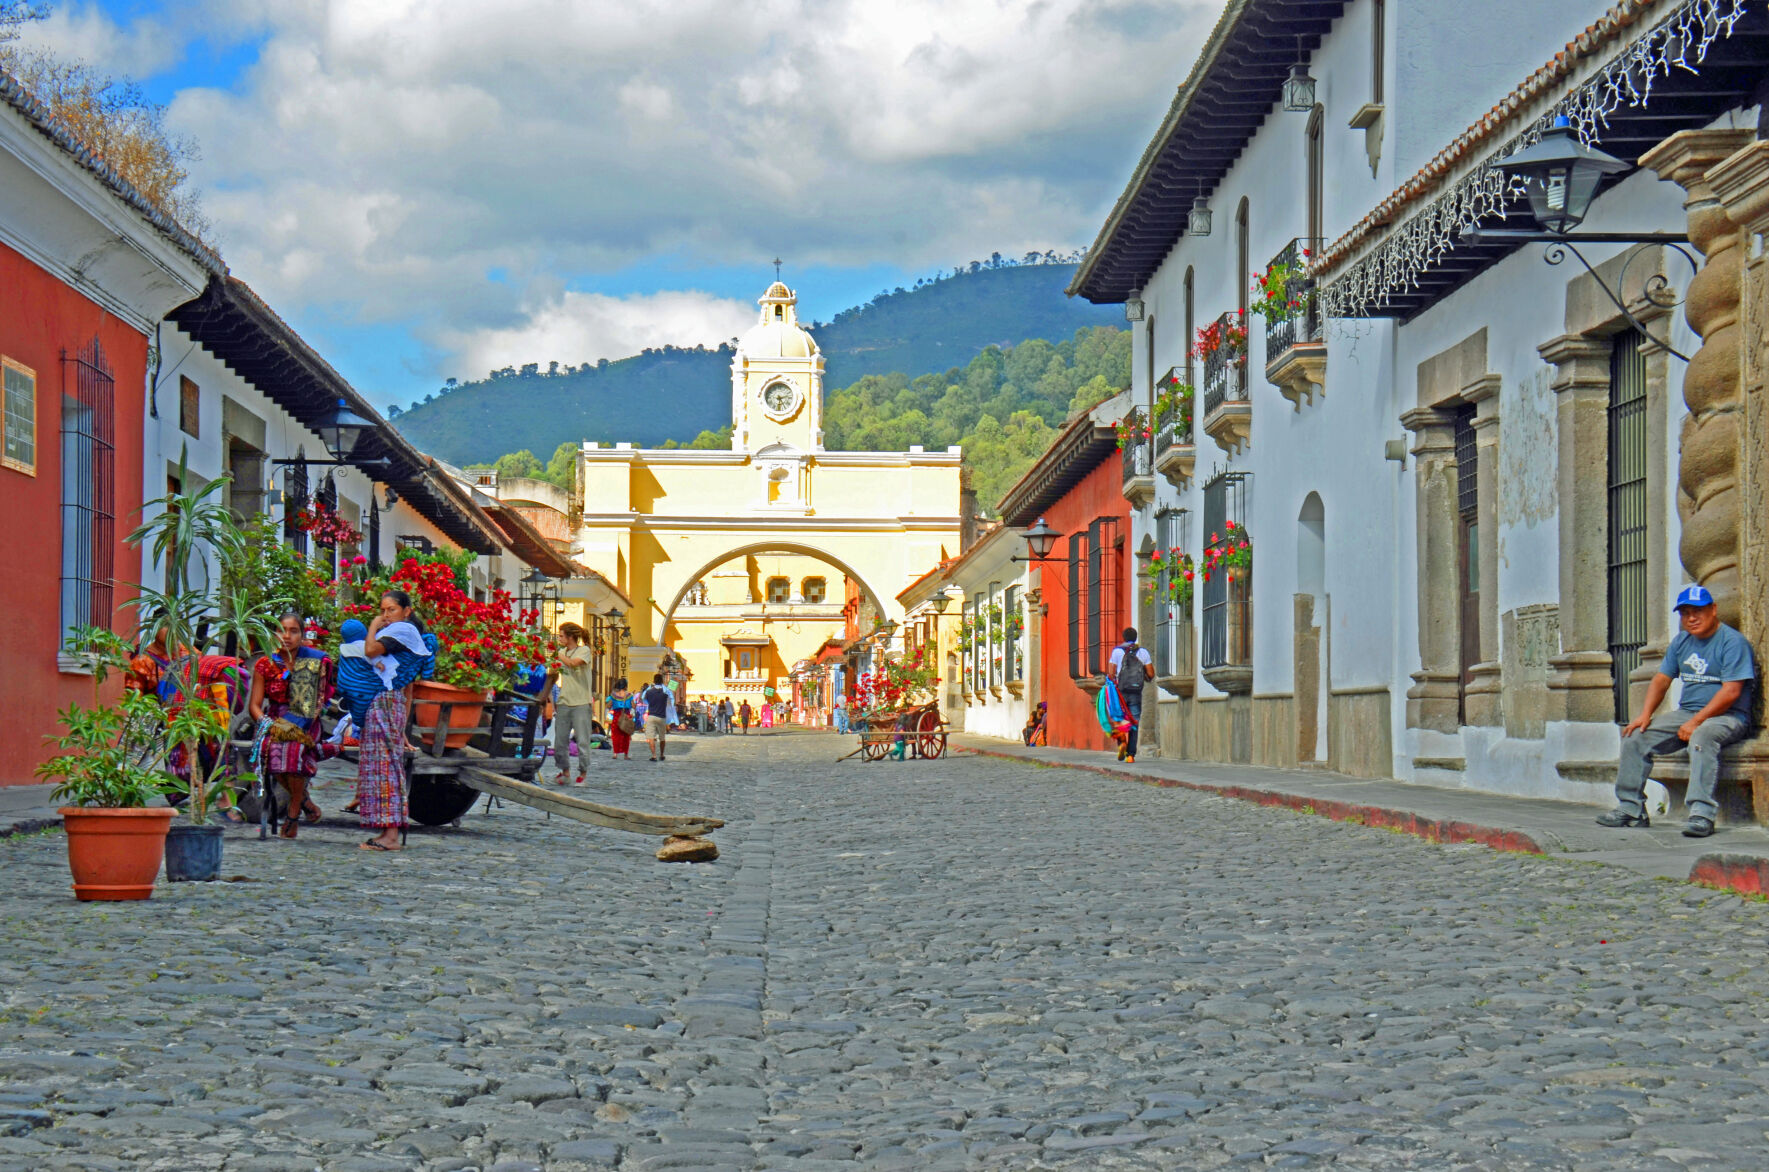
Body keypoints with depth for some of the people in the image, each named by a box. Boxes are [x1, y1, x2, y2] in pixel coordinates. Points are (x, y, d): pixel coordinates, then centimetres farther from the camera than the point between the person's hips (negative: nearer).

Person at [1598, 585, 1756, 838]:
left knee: (1702, 736, -40)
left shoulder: (1733, 642, -10)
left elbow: (1731, 692, -18)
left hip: (1728, 717, -8)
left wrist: (1696, 722, -23)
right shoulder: (1681, 641, 14)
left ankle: (1702, 814, -46)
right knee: (1635, 736, -8)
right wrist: (1645, 714, -1)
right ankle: (1630, 808, -3)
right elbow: (1662, 678, 16)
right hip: (1686, 712, 8)